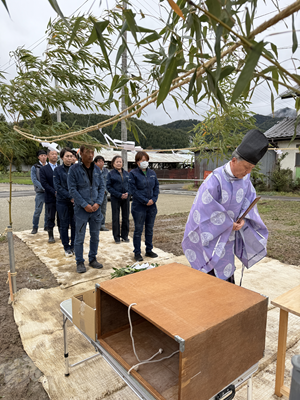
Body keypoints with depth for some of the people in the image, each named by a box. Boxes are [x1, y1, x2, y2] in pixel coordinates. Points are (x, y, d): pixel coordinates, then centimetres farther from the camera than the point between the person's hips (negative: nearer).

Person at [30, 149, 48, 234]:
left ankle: (46, 226, 21)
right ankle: (35, 227, 12)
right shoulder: (34, 167, 2)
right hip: (40, 192, -3)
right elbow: (34, 180, -8)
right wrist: (44, 188, -19)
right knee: (38, 210, -2)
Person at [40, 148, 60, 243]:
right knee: (50, 218, 5)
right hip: (50, 197, -2)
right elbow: (44, 183, -7)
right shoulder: (44, 169, 2)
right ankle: (51, 236, 14)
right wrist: (54, 192, -16)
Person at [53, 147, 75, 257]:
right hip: (62, 202, -1)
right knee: (64, 225, 6)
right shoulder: (58, 170, 0)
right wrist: (70, 197, -14)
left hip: (75, 201, 1)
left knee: (75, 225, 3)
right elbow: (58, 187, -6)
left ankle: (73, 246, 19)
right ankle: (67, 248, 19)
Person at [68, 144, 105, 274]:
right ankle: (80, 262, 19)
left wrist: (98, 203, -7)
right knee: (80, 237, 4)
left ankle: (92, 259, 29)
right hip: (81, 209, -4)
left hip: (96, 208, 4)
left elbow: (101, 187, 7)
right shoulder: (74, 169, -7)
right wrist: (85, 205, -15)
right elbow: (72, 189, -10)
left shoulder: (97, 169, 7)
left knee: (95, 236, 13)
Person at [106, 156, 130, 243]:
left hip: (126, 198, 3)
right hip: (115, 198, -3)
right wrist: (119, 195, -15)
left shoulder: (126, 173, 8)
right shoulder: (111, 174, -2)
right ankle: (117, 237, 15)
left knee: (126, 217, 8)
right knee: (116, 218, 3)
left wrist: (127, 193, -8)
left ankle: (125, 235, 22)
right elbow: (109, 187, -7)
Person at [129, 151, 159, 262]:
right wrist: (145, 201, -16)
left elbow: (156, 187, 10)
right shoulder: (133, 173, -7)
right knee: (138, 230, 4)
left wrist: (153, 199, -6)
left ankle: (149, 250, 28)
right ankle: (137, 253, 17)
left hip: (152, 206, 5)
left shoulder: (152, 173, 8)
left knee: (150, 229, 14)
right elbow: (133, 190, -13)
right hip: (139, 207, -5)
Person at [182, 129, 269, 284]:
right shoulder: (215, 180, -27)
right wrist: (229, 224, -16)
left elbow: (249, 199, 4)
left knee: (227, 269, 21)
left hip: (229, 231, 6)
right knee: (213, 273, 4)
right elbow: (207, 210, -24)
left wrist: (243, 219, -14)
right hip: (212, 233, -6)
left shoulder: (245, 178, -5)